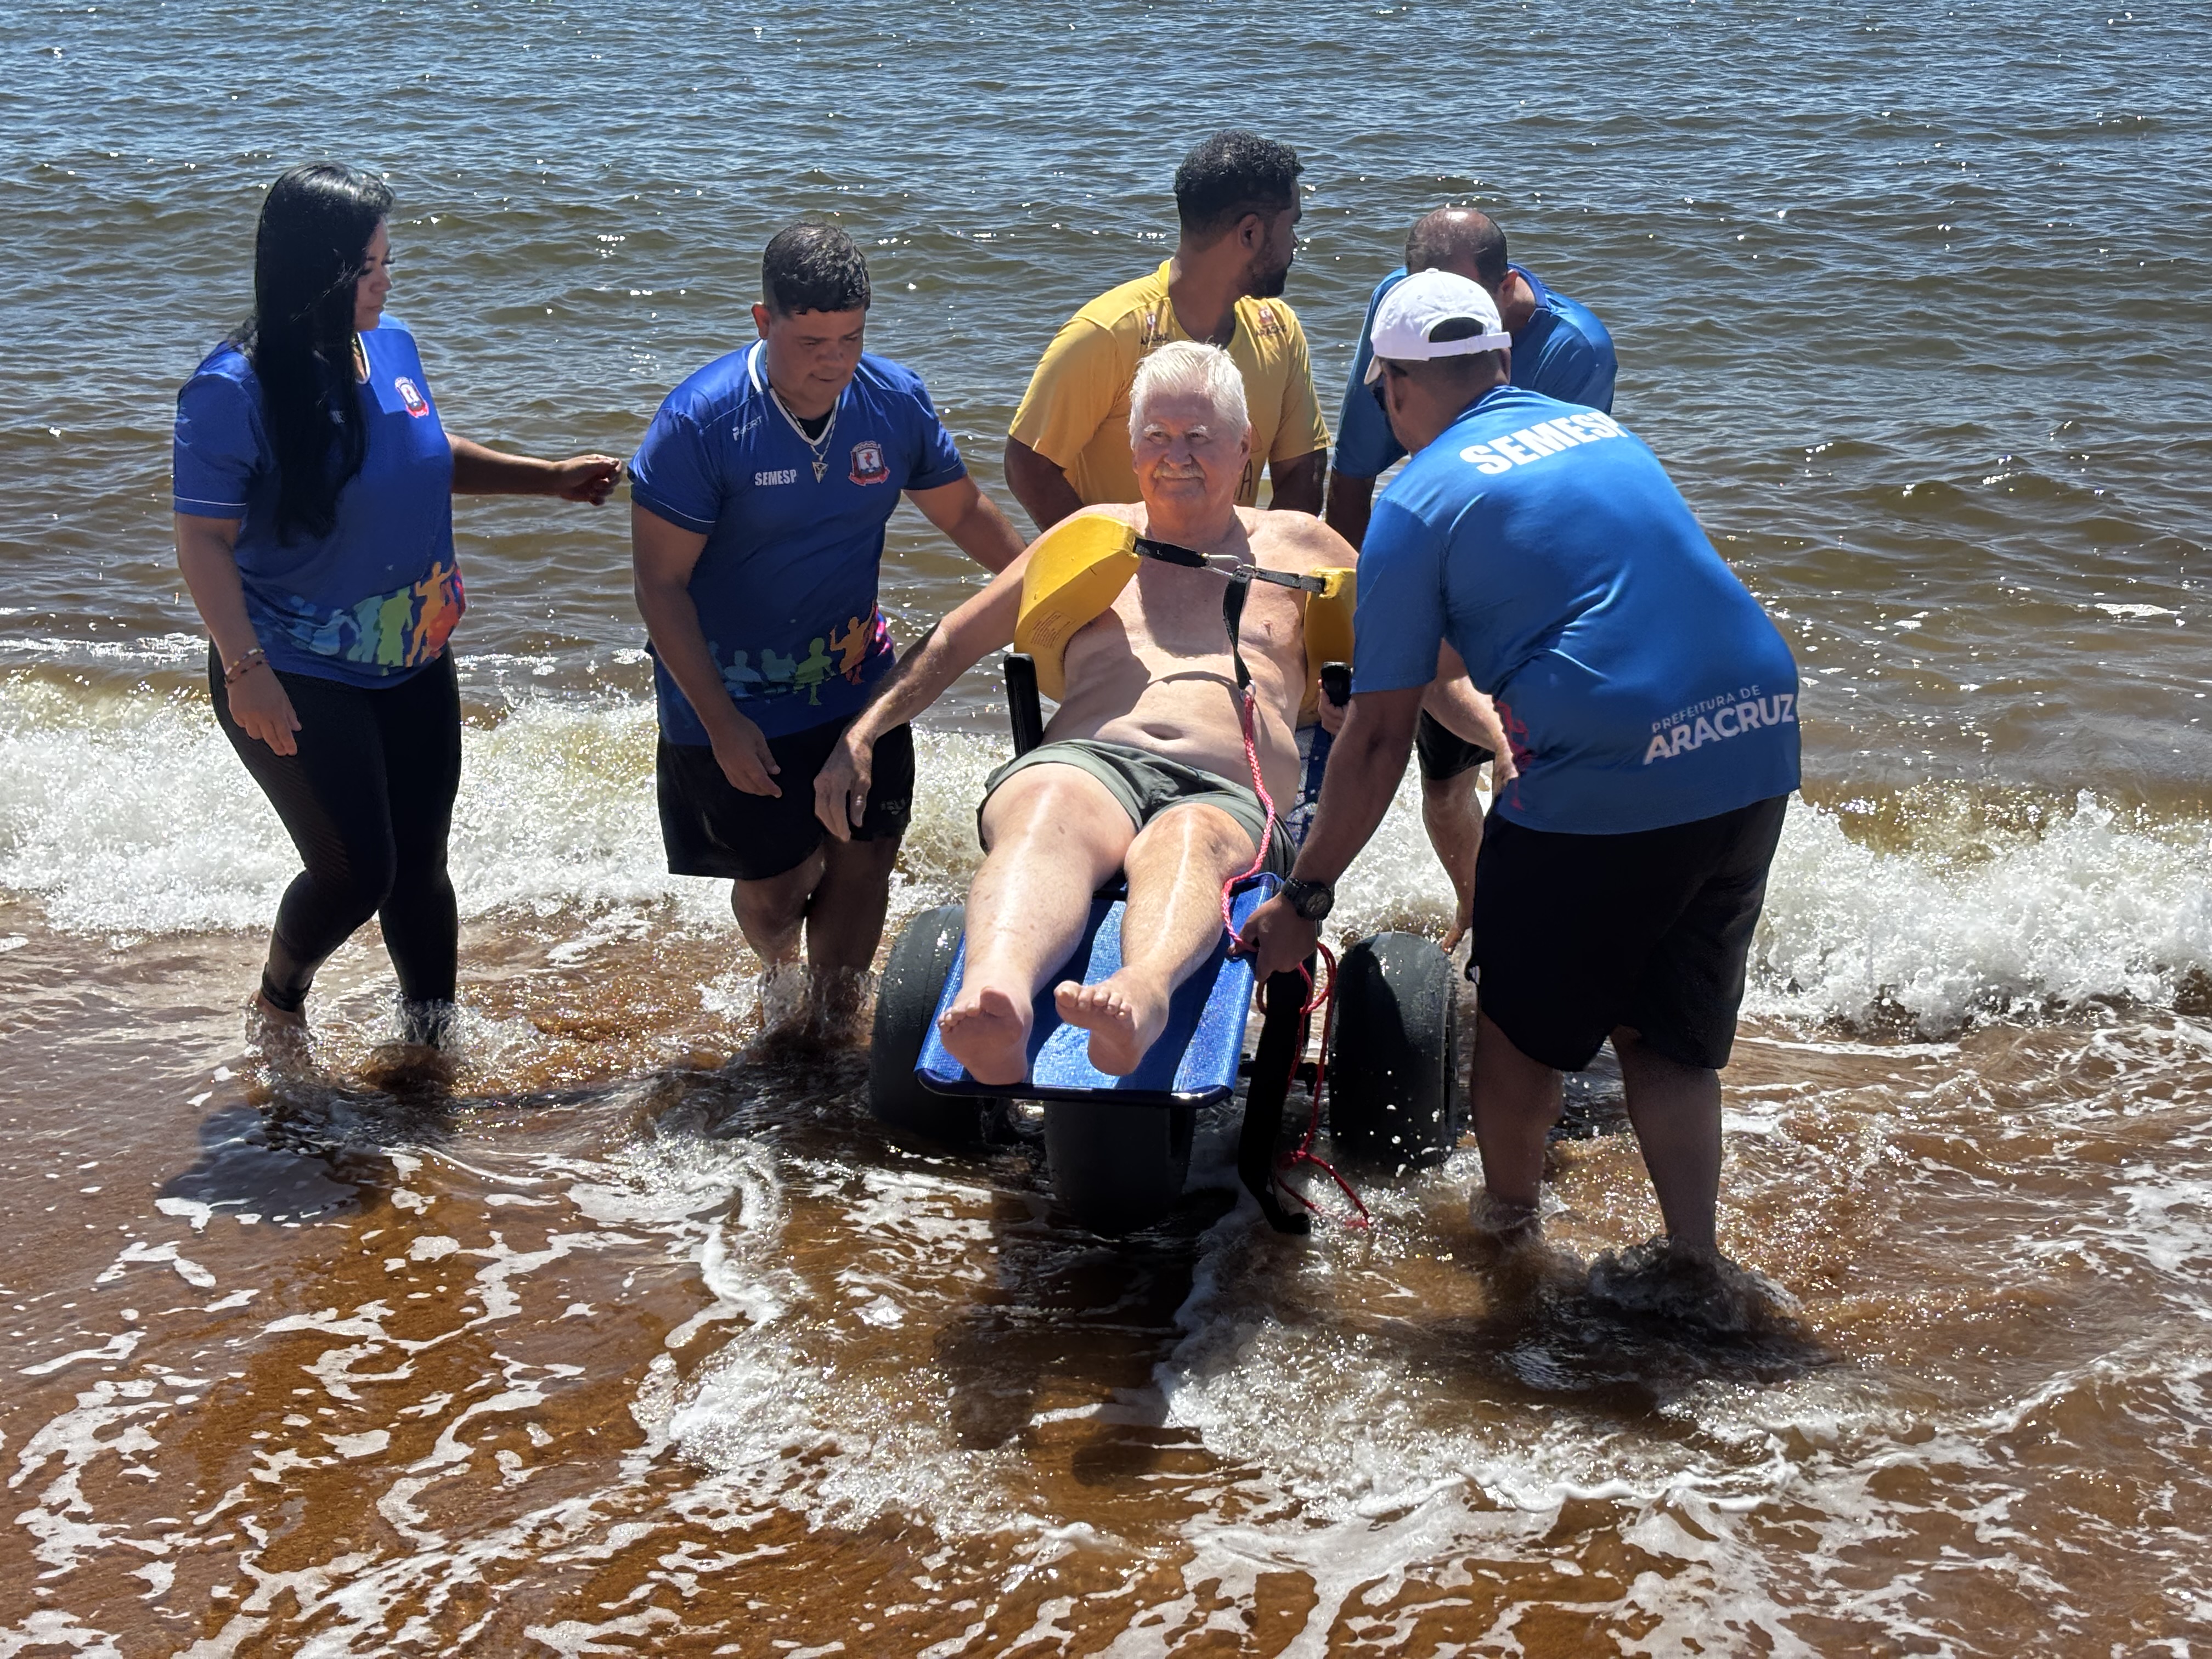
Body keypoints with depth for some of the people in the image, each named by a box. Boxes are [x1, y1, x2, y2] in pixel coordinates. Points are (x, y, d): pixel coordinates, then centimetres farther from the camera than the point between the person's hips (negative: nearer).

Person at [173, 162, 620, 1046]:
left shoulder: (392, 347, 0)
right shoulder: (234, 389, -20)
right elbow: (203, 541, -18)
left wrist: (552, 477, 13)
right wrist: (245, 667, -27)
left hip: (413, 667, 6)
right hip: (299, 682, -6)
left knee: (420, 863, 12)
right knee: (357, 871, -4)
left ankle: (432, 1034, 31)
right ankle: (279, 998, 28)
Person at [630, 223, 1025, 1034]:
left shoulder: (895, 401, -7)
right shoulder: (701, 421, -20)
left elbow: (964, 513, 11)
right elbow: (661, 585, -17)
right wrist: (721, 723, -20)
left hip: (857, 686, 3)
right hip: (732, 699, -3)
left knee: (862, 866, 2)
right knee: (772, 888, 8)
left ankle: (832, 1024, 26)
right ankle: (782, 974, 44)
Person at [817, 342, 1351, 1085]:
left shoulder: (1297, 546, 28)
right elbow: (955, 639, 30)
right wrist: (862, 734, 16)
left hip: (1226, 797, -1)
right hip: (1084, 766, 1)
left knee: (1184, 844, -41)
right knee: (1046, 818, -40)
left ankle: (1142, 996, -74)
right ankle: (994, 1004, -70)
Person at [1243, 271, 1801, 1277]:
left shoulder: (1420, 499, 1)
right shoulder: (1600, 429, 19)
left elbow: (1379, 738, -1)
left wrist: (1303, 901, 6)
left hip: (1606, 774, -6)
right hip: (1759, 750, 6)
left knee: (1521, 1018, 17)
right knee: (1669, 1032, 19)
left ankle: (1506, 1230, 33)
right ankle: (1694, 1259, 18)